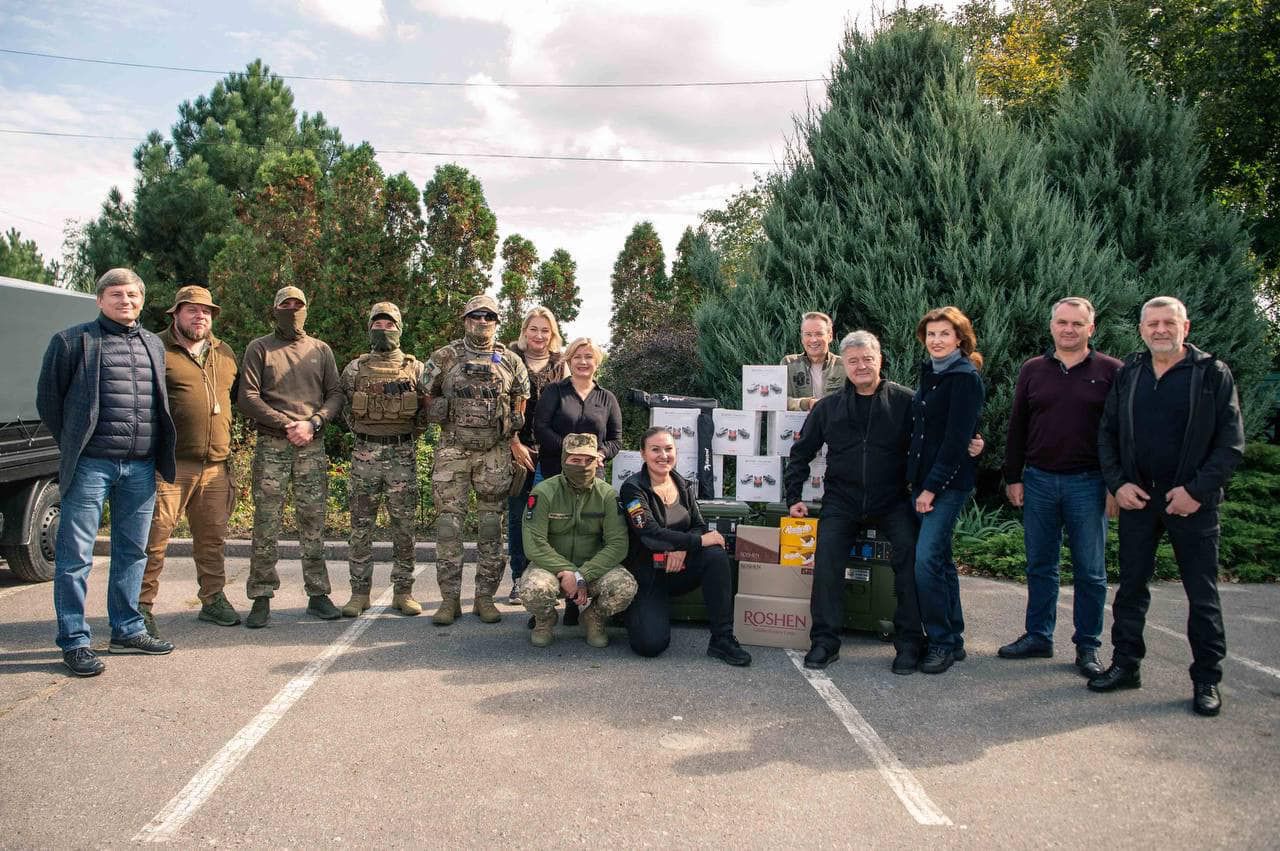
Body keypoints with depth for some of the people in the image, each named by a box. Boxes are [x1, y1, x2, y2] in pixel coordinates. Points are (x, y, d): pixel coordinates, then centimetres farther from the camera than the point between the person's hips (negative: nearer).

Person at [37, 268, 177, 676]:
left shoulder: (154, 344, 15)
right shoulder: (72, 341, -1)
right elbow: (48, 399, 4)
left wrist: (158, 452, 14)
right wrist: (73, 445, 5)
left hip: (141, 466, 5)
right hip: (90, 464, -5)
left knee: (133, 551, 12)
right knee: (76, 554, -1)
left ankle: (127, 630, 24)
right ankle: (74, 641, 6)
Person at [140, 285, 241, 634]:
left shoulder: (225, 354, 17)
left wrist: (229, 451, 21)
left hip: (216, 465, 5)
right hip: (170, 464, -5)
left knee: (212, 537, 12)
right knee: (155, 535, -4)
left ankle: (213, 599, 23)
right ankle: (142, 605, 5)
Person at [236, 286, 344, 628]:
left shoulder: (321, 350, 15)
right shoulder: (259, 348, 7)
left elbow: (336, 395, 8)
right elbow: (247, 397, -2)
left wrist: (312, 423, -8)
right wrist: (286, 424, -11)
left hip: (313, 446, 2)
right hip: (271, 445, -2)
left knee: (313, 522, 3)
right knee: (266, 523, -3)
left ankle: (318, 594, 9)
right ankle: (261, 598, 3)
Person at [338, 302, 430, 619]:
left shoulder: (415, 368, 6)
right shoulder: (355, 368, 7)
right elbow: (340, 405, 14)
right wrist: (358, 427, 3)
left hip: (403, 454, 0)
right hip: (365, 454, 1)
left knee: (403, 526, 3)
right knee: (361, 526, 3)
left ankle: (403, 592, 12)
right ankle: (359, 592, 12)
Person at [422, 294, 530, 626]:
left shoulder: (511, 361, 7)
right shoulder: (443, 358, 4)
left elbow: (521, 401, 14)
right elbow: (428, 395, 12)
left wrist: (513, 437, 6)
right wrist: (451, 423, 6)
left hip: (496, 453, 1)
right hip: (453, 451, -1)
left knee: (491, 524, 4)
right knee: (449, 522, -2)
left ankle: (485, 597, 12)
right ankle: (450, 599, 5)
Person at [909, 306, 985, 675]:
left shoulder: (965, 378, -11)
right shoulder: (929, 374, 14)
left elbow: (956, 438, -16)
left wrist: (932, 487, -17)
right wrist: (918, 482, 11)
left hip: (948, 483, -8)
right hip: (923, 480, 8)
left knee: (927, 560, -14)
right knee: (940, 559, 12)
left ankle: (942, 642, -2)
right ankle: (953, 640, 22)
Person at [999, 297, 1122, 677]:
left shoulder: (1110, 371, 0)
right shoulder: (1032, 370, 9)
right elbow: (1017, 429, 11)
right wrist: (1013, 477, 7)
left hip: (1088, 484, -3)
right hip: (1039, 481, 3)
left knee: (1090, 571, 5)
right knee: (1040, 566, 10)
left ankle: (1088, 646, 15)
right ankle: (1038, 637, 21)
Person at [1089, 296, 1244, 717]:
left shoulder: (1213, 374, -3)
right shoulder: (1127, 374, 7)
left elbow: (1231, 442, -6)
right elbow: (1106, 433, 10)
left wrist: (1197, 490, -15)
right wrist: (1117, 483, -3)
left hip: (1192, 503, -3)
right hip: (1137, 498, 3)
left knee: (1202, 594, 4)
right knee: (1131, 587, 10)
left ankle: (1207, 679, 15)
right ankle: (1125, 665, 22)